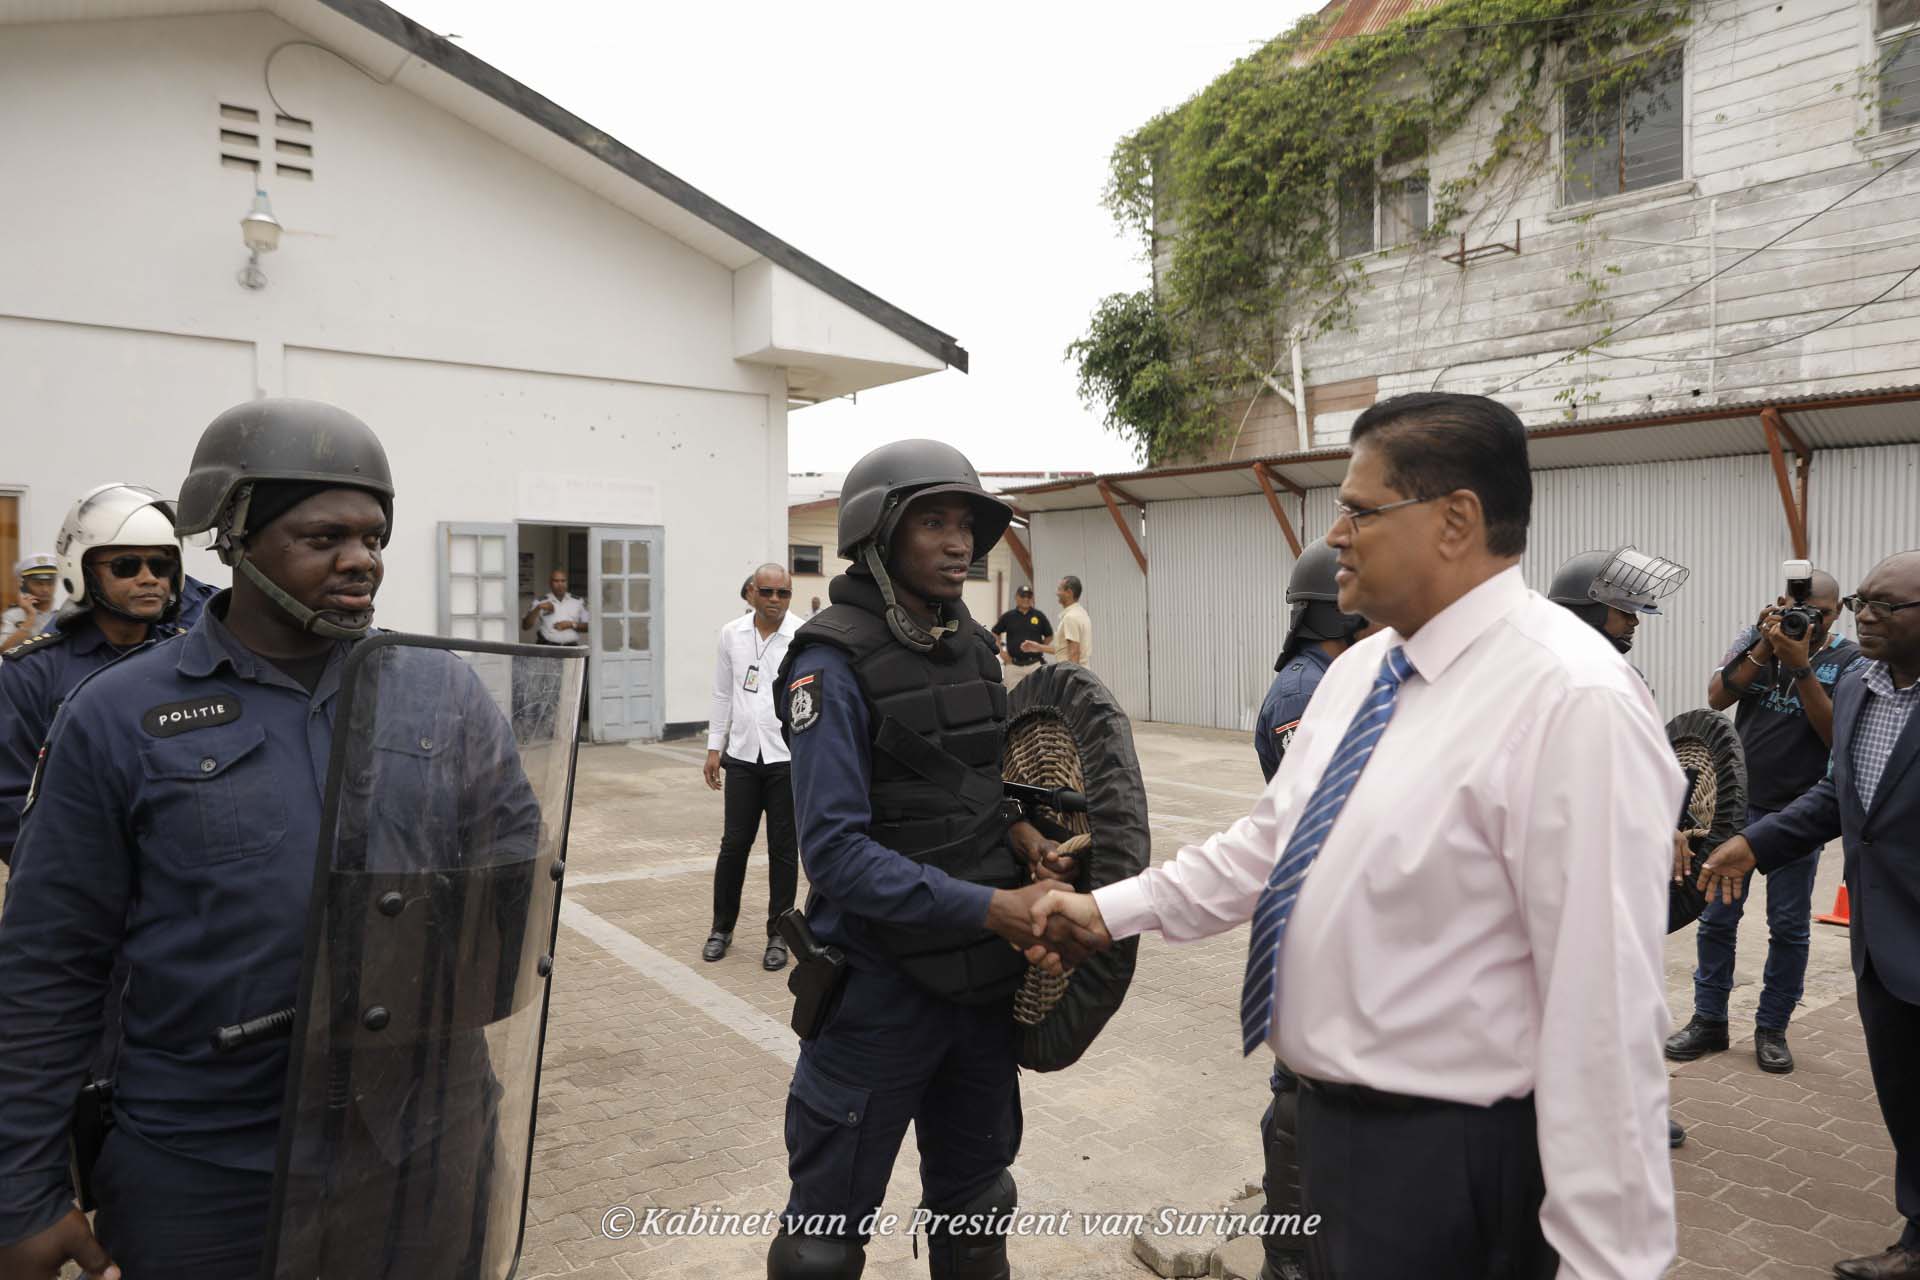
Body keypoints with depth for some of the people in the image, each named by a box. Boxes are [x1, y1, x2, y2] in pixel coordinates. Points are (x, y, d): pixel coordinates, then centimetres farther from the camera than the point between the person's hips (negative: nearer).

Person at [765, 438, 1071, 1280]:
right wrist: (988, 906, -26)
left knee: (975, 1204, 24)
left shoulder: (972, 646, 4)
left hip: (983, 977, 7)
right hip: (880, 982, -6)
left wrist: (1015, 830, -5)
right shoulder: (834, 665, -17)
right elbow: (836, 852, -23)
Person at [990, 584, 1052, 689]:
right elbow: (995, 634, 14)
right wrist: (1001, 650, 4)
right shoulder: (1008, 616, 4)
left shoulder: (1039, 616, 4)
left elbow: (1049, 636, 15)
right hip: (1013, 664, 0)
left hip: (1035, 664, 0)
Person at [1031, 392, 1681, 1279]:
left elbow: (1603, 1009, -25)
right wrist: (1112, 910, 7)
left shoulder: (1574, 703, -24)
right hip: (1330, 1112, 8)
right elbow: (1270, 840, 11)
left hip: (1447, 1155, -8)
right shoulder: (1357, 669, 3)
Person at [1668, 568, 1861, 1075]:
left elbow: (1837, 734, -15)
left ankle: (1772, 1028, 22)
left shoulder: (1848, 660, -5)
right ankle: (1709, 1020, 19)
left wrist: (1801, 666, -23)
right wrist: (1764, 650, -21)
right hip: (1738, 804, 2)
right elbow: (1716, 697, -12)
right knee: (1716, 915, 7)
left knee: (1789, 927, 7)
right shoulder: (1754, 639, 1)